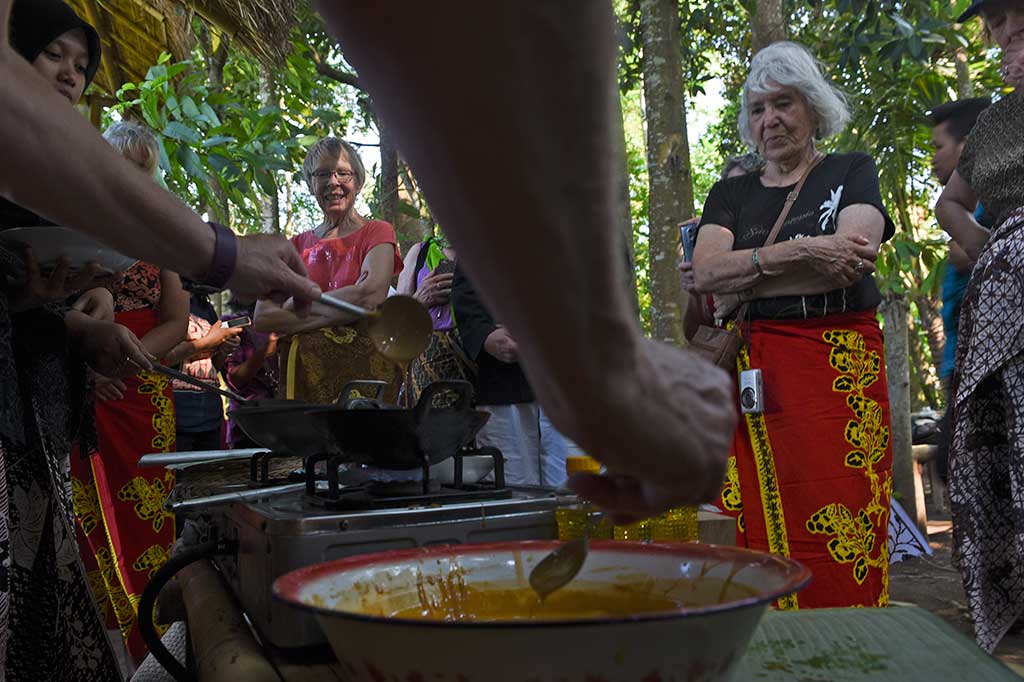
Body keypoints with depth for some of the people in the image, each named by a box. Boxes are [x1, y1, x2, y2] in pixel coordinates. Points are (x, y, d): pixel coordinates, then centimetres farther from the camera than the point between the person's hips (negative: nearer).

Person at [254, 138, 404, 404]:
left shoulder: (377, 232, 6)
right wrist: (340, 312, -9)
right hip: (303, 377, 3)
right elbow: (262, 317, 2)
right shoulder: (296, 245, 15)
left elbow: (371, 294, -14)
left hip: (365, 373, -3)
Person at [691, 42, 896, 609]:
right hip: (751, 379, 2)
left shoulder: (851, 172, 13)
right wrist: (802, 252, -12)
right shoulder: (731, 194, 19)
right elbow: (706, 272, 0)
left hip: (840, 371, -2)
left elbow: (853, 256, -7)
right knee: (759, 546, -5)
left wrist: (742, 281, -6)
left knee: (843, 548, -10)